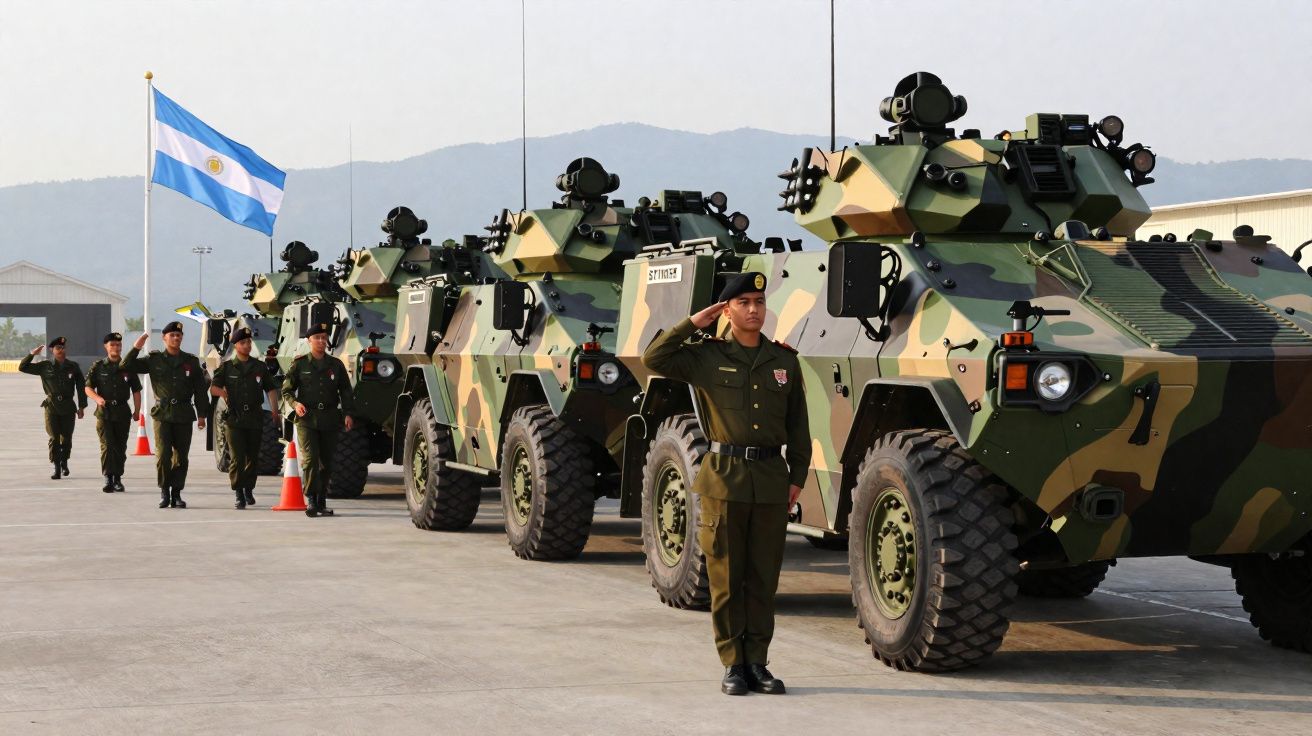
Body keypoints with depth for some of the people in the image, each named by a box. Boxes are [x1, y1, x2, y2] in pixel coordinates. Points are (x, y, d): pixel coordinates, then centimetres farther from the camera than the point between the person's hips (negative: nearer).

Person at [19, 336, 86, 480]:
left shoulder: (73, 367, 3)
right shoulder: (45, 367, 2)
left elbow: (81, 387, 7)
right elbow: (23, 367, 5)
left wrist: (81, 407, 5)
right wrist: (32, 354, -9)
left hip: (68, 406, 1)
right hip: (52, 406, -1)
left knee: (66, 438, 6)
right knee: (54, 438, -5)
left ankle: (64, 463, 29)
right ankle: (57, 468, -1)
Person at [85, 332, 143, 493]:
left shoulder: (128, 367, 7)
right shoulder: (98, 367, 4)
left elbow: (136, 391, 11)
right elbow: (88, 388, 3)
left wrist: (137, 411, 6)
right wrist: (97, 398, -16)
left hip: (123, 411, 2)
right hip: (104, 411, -2)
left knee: (121, 446, 5)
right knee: (107, 445, -12)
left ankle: (117, 479, 15)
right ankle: (108, 478, -15)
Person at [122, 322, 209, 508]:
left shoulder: (191, 361, 8)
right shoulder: (154, 360, 5)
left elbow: (200, 390, 9)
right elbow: (126, 367, 4)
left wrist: (201, 415, 4)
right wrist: (136, 348, -9)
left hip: (184, 415, 1)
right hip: (162, 414, -1)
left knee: (181, 457, 4)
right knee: (163, 455, -9)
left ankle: (176, 493, 11)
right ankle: (164, 492, 3)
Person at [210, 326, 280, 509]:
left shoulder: (260, 367, 10)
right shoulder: (226, 367, 5)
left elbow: (271, 389, 12)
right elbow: (213, 388, 4)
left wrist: (274, 411, 6)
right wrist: (225, 393, -9)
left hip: (255, 419, 2)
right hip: (233, 419, -2)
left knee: (253, 457, 9)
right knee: (237, 458, -9)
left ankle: (248, 490, 28)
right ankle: (238, 495, -6)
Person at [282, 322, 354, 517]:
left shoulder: (336, 365, 11)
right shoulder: (299, 364, 5)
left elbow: (345, 390, 12)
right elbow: (286, 389, 8)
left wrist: (347, 413, -1)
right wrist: (295, 404, -12)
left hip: (330, 419, 3)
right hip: (307, 418, -3)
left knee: (326, 462, 5)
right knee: (310, 458, -16)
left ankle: (321, 502, 14)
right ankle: (311, 499, -12)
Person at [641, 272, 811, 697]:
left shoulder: (784, 361, 9)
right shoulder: (707, 357, 2)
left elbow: (798, 426, 12)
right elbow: (653, 359, -10)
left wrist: (797, 477, 6)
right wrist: (693, 324, -7)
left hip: (771, 479, 2)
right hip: (724, 478, -2)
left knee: (764, 578, 5)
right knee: (726, 578, 1)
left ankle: (757, 663, 13)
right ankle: (733, 666, 8)